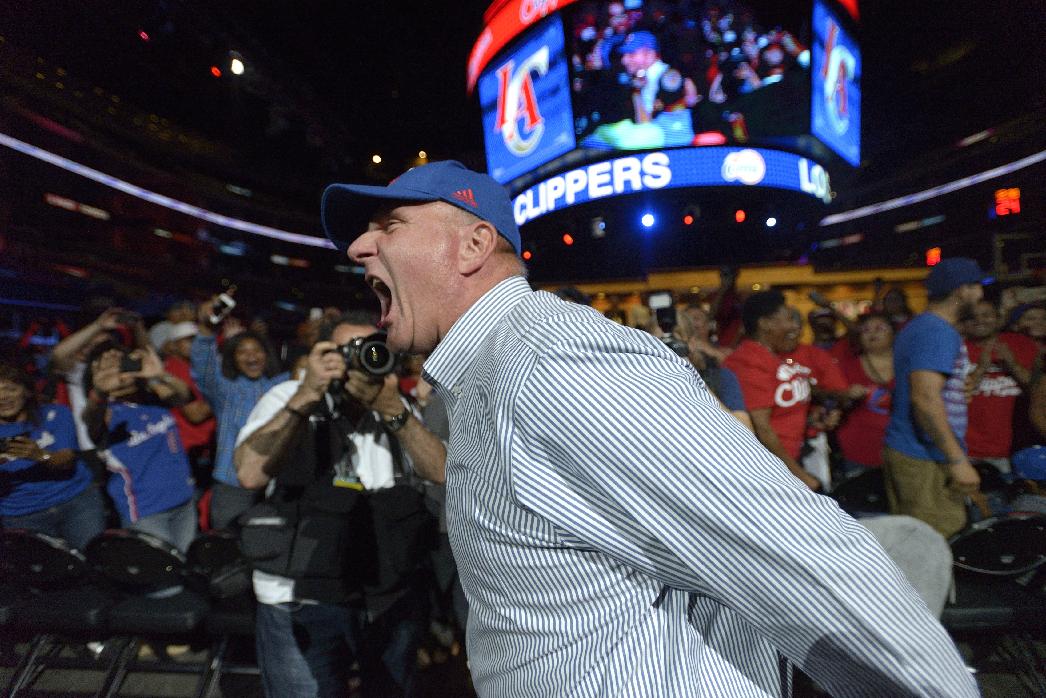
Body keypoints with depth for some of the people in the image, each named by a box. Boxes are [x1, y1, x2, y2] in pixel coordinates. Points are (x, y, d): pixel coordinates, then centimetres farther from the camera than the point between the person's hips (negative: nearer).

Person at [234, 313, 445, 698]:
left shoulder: (394, 406, 5)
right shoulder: (289, 396, -3)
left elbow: (439, 470, -9)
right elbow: (251, 474, -20)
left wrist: (393, 409, -19)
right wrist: (307, 396, -25)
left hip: (395, 596, 4)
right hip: (301, 600, -3)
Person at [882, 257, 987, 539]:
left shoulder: (918, 326, 16)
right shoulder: (938, 332, -16)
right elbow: (925, 399, -25)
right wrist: (958, 460, -22)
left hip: (905, 450, 10)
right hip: (926, 461, -10)